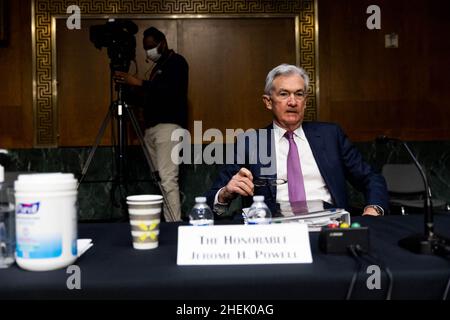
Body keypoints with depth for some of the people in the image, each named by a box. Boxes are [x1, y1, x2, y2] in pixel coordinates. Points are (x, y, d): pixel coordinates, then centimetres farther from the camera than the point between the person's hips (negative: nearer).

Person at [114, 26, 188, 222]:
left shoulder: (176, 62, 1)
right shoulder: (159, 66, 25)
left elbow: (171, 91, -16)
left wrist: (139, 83, -19)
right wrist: (134, 90, 7)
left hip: (168, 127, -8)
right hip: (152, 128, 8)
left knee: (168, 180, -14)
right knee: (158, 180, 2)